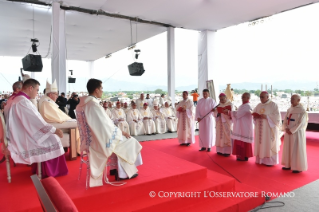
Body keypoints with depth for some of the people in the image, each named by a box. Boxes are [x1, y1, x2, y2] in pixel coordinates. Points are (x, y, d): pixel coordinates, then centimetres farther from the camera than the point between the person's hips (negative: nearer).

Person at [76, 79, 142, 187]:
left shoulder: (84, 103, 4)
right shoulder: (94, 105, -25)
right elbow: (106, 125, -22)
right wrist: (121, 132, -7)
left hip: (90, 138, 9)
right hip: (99, 141, -9)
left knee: (121, 138, 24)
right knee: (129, 142, 6)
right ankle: (125, 173, 18)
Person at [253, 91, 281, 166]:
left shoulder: (273, 105, -6)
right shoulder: (259, 105, 11)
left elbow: (277, 116, -12)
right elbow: (254, 113, 14)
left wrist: (266, 116, -21)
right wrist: (255, 116, -8)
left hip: (269, 128, -5)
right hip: (260, 128, 6)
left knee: (269, 144, -1)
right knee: (260, 143, 6)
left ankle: (270, 161, 7)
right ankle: (261, 159, 15)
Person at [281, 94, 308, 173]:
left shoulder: (302, 111, -11)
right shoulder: (289, 109, 8)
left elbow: (300, 123, -16)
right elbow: (285, 120, 9)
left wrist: (291, 130, -18)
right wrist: (286, 128, -7)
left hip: (297, 133, -7)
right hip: (289, 133, 7)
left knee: (297, 150, 0)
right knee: (288, 149, 11)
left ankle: (299, 167, 12)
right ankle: (289, 165, 22)